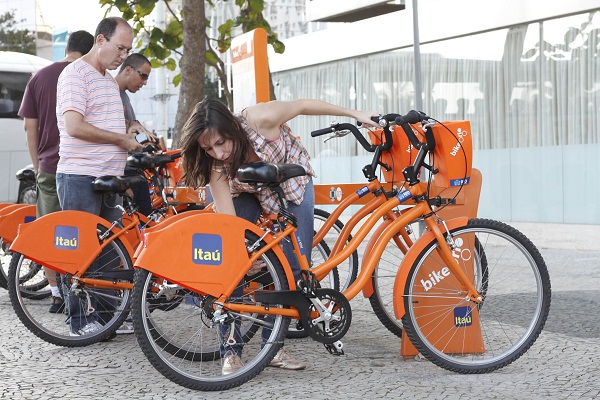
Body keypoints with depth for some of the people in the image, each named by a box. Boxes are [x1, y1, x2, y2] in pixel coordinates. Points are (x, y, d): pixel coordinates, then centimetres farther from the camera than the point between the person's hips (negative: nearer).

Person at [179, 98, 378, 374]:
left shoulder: (259, 119, -38)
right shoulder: (216, 165, -30)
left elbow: (303, 106, -20)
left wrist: (355, 114, -12)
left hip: (293, 180, 0)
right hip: (246, 192, 0)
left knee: (295, 265, -10)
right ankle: (231, 352, -8)